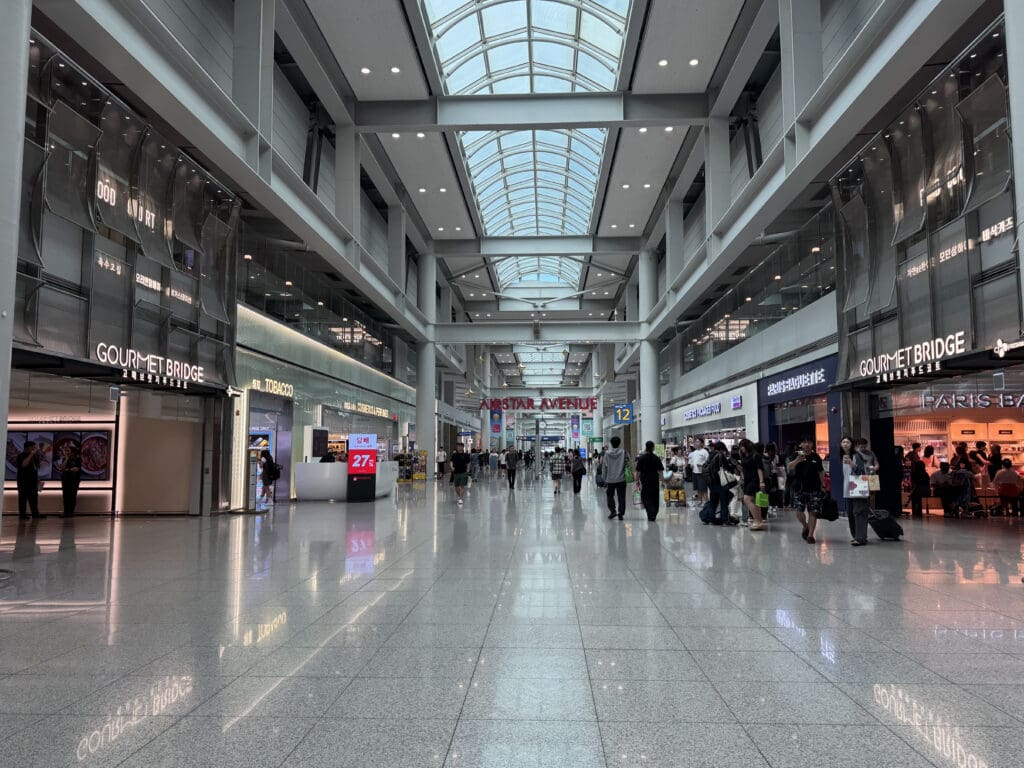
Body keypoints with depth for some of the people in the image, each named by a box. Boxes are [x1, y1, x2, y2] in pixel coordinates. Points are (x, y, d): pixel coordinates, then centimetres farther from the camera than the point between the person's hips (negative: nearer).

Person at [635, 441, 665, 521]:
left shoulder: (641, 458, -7)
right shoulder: (657, 458, -2)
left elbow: (638, 471, -6)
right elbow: (660, 471, -2)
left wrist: (637, 480, 3)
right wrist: (662, 481, 3)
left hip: (645, 481, -3)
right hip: (655, 481, 3)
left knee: (646, 498, 1)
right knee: (655, 498, 14)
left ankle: (651, 514, -17)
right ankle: (653, 515, 20)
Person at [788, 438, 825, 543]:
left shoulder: (816, 457, 7)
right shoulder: (797, 455, 1)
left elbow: (821, 472, 13)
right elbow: (789, 468, -12)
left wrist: (823, 485, 9)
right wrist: (797, 460, -29)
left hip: (814, 488, 1)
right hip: (799, 488, -1)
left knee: (813, 512, -2)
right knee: (799, 511, -2)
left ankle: (810, 534, 4)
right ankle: (805, 526, 26)